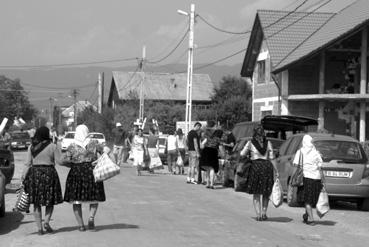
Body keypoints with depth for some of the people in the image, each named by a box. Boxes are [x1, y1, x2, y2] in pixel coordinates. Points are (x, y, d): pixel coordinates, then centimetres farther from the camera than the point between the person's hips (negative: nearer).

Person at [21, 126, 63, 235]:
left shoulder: (31, 147, 4)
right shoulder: (52, 146, -5)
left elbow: (28, 164, 1)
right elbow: (59, 162, -5)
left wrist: (24, 176, 4)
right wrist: (59, 151, 11)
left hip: (34, 173, 2)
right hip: (49, 173, -2)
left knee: (36, 203, 9)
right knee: (50, 201, 11)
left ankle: (39, 227, 7)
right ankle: (47, 222, -8)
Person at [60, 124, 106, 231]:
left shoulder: (72, 146, -3)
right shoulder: (93, 144, 0)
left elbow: (63, 161, -9)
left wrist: (73, 164, 6)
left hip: (76, 173, -1)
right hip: (92, 171, 1)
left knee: (76, 200, 9)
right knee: (94, 198, 14)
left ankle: (81, 225, 5)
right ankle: (91, 217, -10)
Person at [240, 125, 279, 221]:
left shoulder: (250, 143, -1)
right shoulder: (268, 143, 4)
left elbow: (242, 154, 0)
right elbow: (271, 158, 1)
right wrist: (276, 171, 5)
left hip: (255, 167, -1)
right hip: (267, 166, 1)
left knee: (256, 194, 9)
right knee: (266, 193, 16)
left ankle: (258, 214, 1)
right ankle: (264, 213, 12)